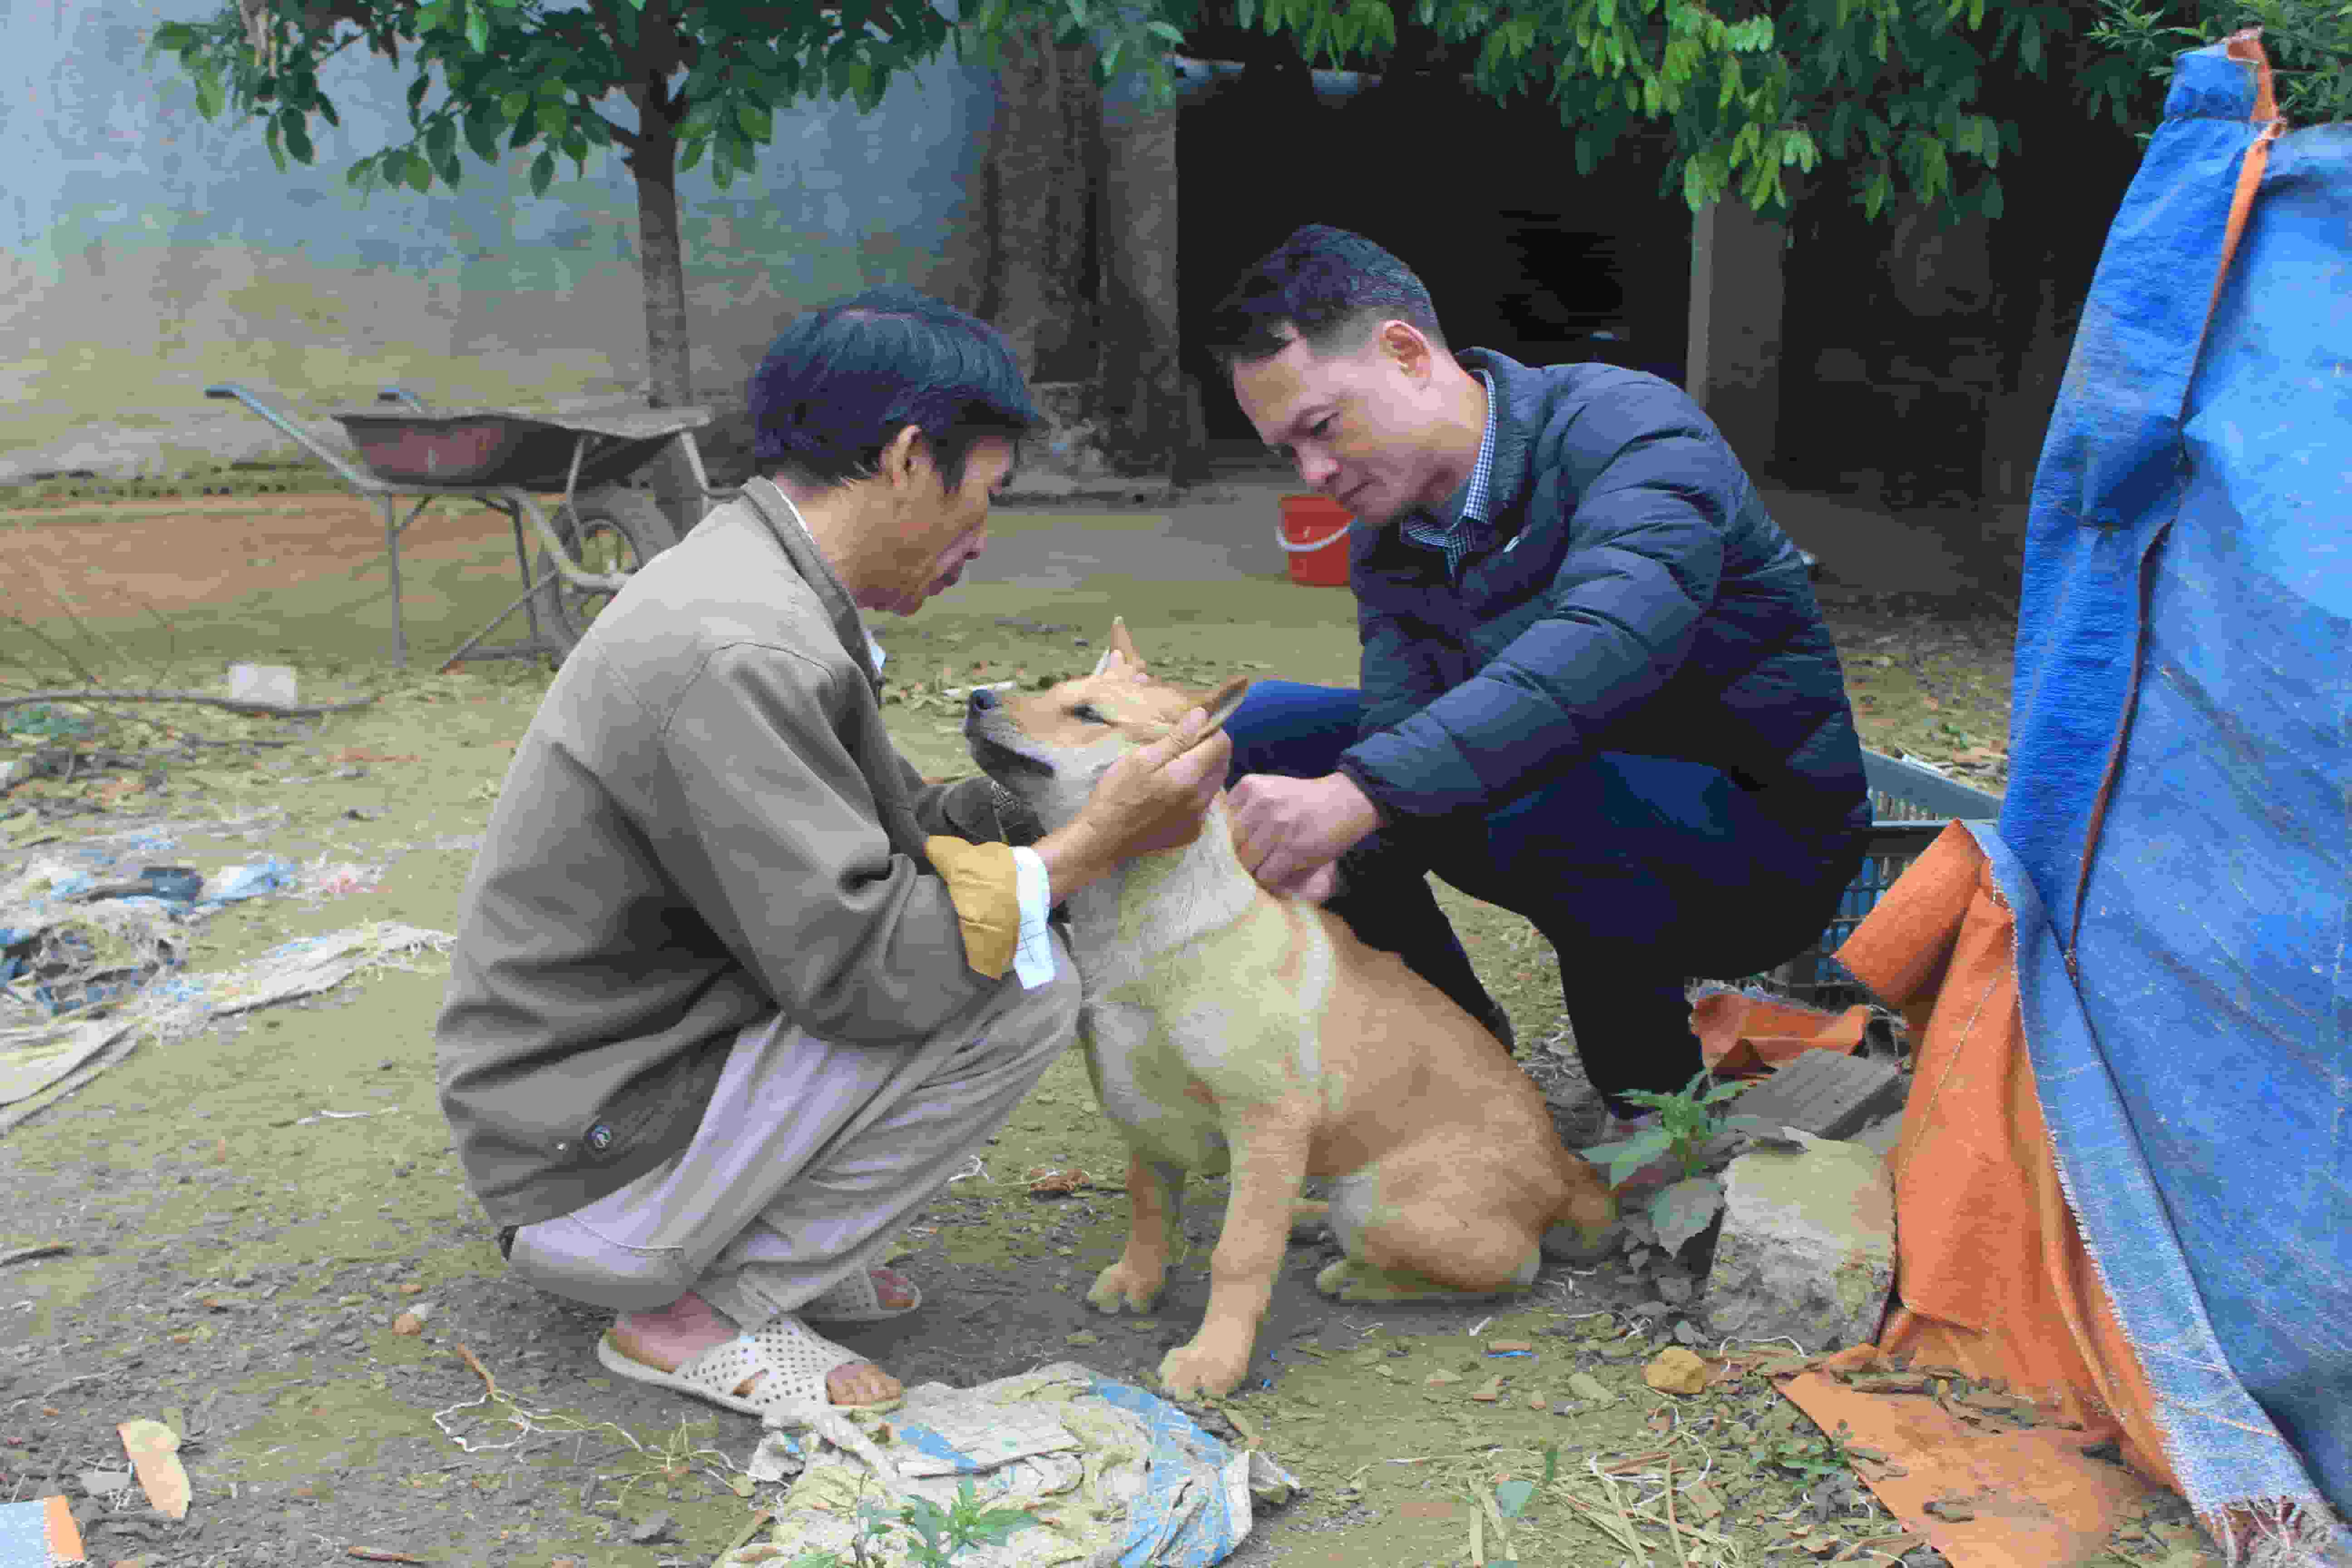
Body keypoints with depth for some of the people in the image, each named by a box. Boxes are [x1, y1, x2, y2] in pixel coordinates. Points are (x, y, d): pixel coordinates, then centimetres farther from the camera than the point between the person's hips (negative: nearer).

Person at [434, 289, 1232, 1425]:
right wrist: (1089, 847, -19)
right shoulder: (733, 652, -26)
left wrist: (1091, 788, 5)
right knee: (1022, 986, -18)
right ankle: (704, 1313, -6)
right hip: (583, 1182, -10)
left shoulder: (748, 584, 6)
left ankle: (775, 1242, 9)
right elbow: (856, 970, -27)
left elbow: (890, 824, 13)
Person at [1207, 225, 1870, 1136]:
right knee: (1255, 728, -1)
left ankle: (1660, 1107, -11)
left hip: (1763, 840, -7)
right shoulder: (1386, 541, 2)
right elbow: (1406, 729, -10)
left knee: (1554, 795, -41)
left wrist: (1359, 791, -51)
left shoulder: (1627, 428, -23)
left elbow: (1615, 638, -42)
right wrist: (1331, 857, -33)